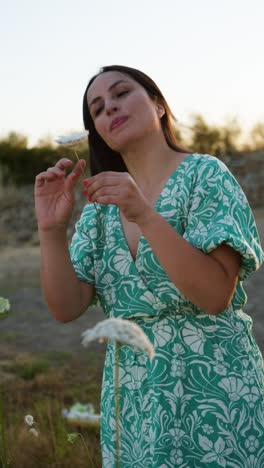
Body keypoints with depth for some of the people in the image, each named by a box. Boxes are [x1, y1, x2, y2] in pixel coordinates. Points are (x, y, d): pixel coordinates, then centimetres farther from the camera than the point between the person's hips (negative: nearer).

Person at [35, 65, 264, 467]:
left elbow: (216, 296, -20)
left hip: (211, 392, -4)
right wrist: (52, 230, -18)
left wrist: (145, 215, -28)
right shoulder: (101, 208, 6)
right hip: (132, 400, 5)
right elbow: (66, 308, -3)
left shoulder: (205, 175, -9)